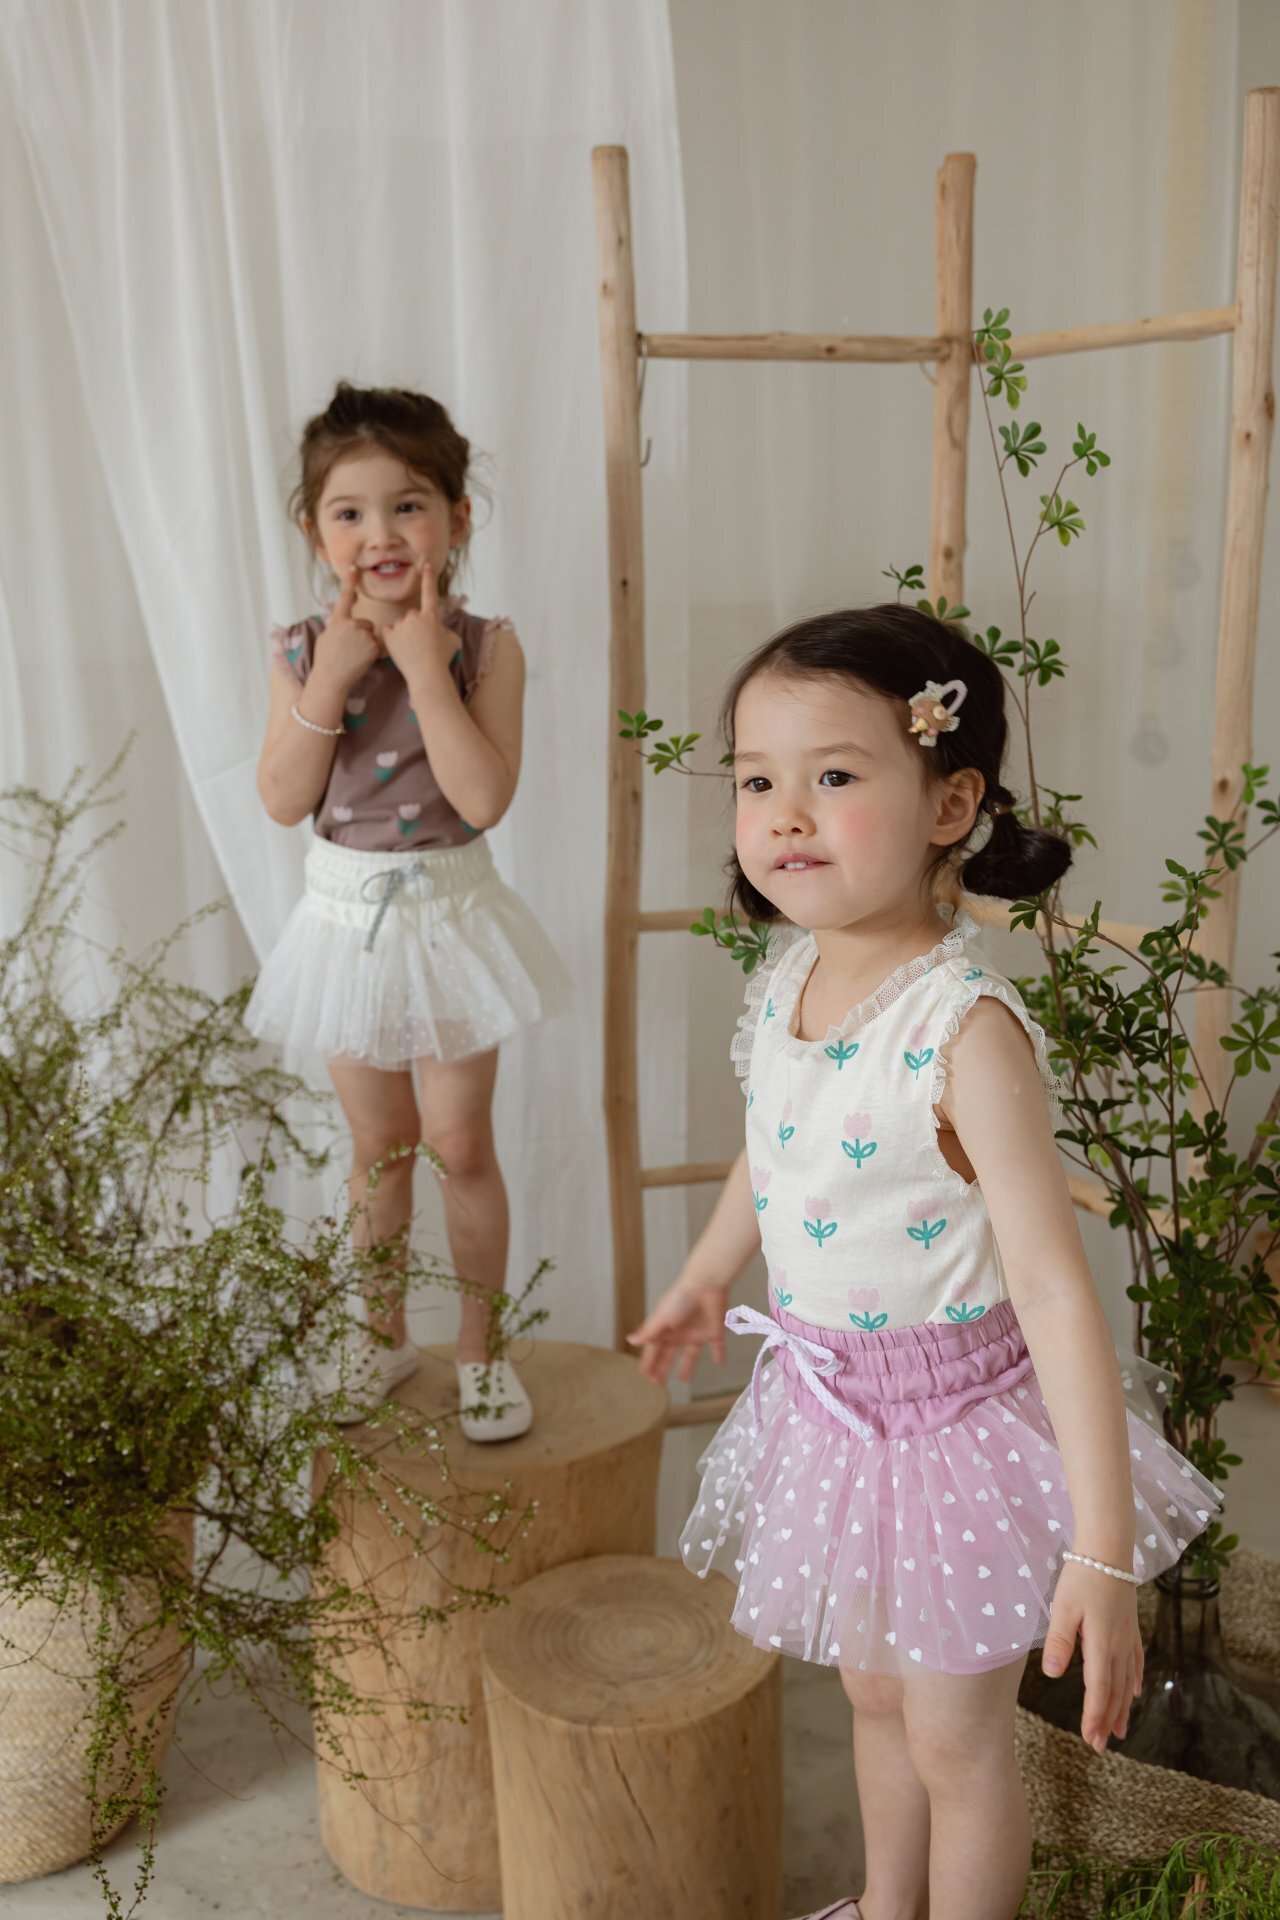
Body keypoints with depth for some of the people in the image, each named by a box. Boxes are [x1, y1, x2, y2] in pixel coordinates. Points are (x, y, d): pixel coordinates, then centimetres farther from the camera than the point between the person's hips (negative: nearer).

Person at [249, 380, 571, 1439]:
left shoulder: (485, 645, -13)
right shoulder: (301, 649, -6)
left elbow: (483, 798, -24)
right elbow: (283, 799, -13)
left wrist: (423, 663, -25)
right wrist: (332, 674, -21)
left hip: (450, 912, -2)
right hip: (347, 915, 3)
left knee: (462, 1145, 5)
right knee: (379, 1144, 16)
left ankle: (481, 1346, 25)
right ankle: (383, 1333, 36)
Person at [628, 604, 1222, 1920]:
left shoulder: (968, 1029, -30)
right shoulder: (785, 972, -7)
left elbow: (1054, 1284, -30)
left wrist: (1103, 1553, -30)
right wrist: (707, 1275, 28)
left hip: (953, 1416, -7)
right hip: (825, 1399, 7)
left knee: (955, 1738, 15)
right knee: (872, 1690, 28)